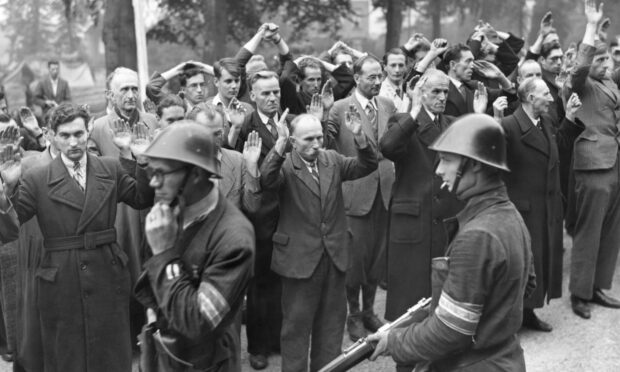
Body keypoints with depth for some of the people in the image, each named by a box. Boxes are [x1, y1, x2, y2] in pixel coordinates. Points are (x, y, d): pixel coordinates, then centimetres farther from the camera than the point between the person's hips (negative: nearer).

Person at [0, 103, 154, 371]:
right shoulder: (36, 179, -3)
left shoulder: (112, 169, 4)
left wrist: (132, 157, -14)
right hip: (60, 281, -1)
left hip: (108, 276, 2)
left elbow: (144, 199, -3)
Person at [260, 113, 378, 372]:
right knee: (297, 324, 7)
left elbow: (367, 166, -2)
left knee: (332, 321, 17)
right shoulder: (285, 166, -10)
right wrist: (280, 143, -40)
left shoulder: (332, 160, 5)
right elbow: (266, 180, -30)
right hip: (300, 258, -5)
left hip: (334, 256, 5)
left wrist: (359, 138, -20)